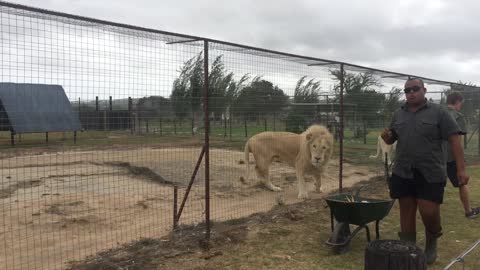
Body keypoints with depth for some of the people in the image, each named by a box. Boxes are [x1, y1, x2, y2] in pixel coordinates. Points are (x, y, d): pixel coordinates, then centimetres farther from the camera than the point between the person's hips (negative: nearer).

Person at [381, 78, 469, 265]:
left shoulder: (438, 112, -2)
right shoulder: (399, 114, 11)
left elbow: (454, 140, -6)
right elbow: (391, 140, 20)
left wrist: (461, 168, -14)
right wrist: (386, 136, -5)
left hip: (431, 174, -4)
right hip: (403, 173, 4)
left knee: (429, 212, -5)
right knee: (406, 212, 7)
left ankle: (431, 244, 25)